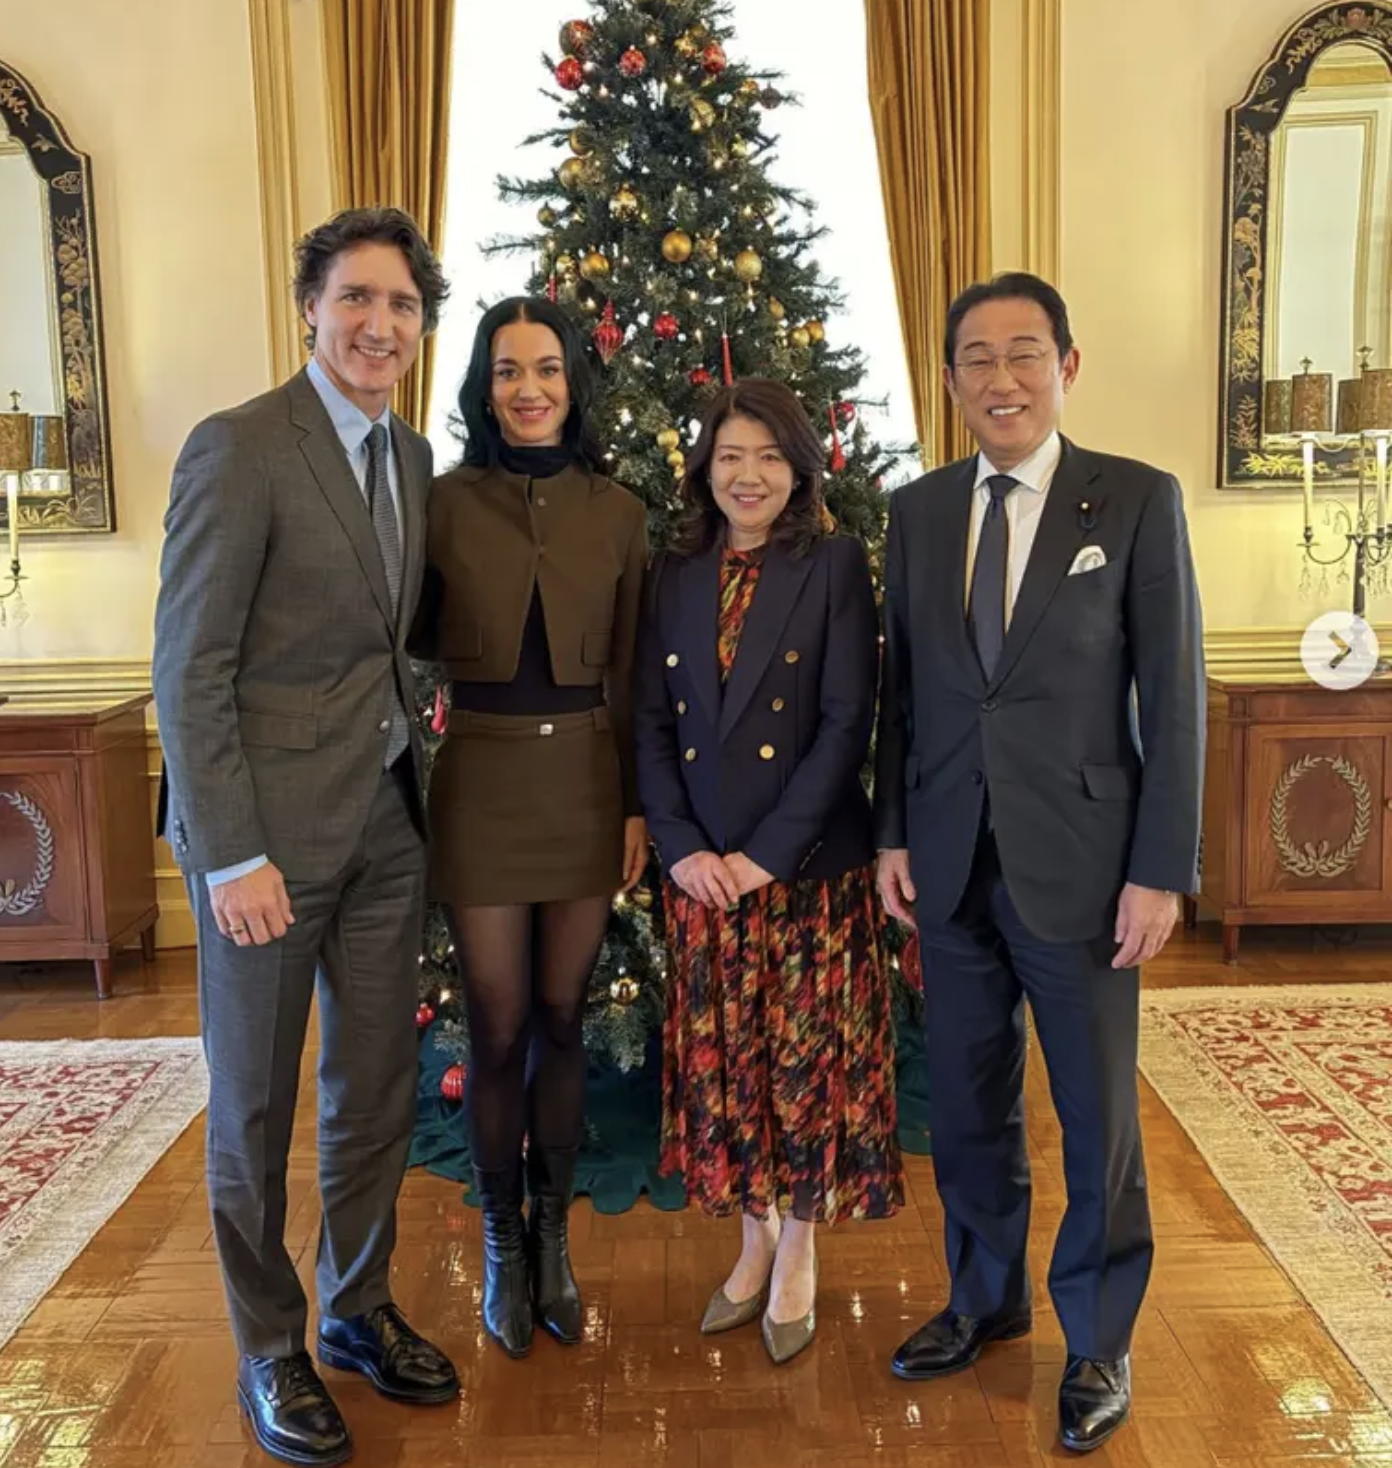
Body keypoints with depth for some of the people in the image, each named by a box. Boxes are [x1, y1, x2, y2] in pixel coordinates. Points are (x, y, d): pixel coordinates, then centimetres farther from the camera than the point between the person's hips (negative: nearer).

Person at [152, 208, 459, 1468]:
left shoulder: (412, 457, 9)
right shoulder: (239, 447, -11)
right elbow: (188, 670, -14)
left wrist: (413, 772, 5)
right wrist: (231, 856, -16)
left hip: (387, 822, 6)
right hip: (270, 829, -6)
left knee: (378, 1089, 16)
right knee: (256, 1105, 10)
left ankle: (360, 1310, 36)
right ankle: (271, 1350, 30)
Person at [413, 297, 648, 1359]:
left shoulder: (617, 512, 3)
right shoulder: (445, 503, -1)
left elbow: (631, 677, 4)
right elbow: (411, 640, 4)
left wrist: (639, 806, 1)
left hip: (588, 782, 1)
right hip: (482, 781, -1)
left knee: (562, 1020, 12)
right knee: (499, 1028, 7)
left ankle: (554, 1240, 31)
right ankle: (504, 1249, 28)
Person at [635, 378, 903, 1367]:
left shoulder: (835, 564, -4)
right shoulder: (677, 576, 8)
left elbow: (849, 721, -10)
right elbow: (651, 722, 5)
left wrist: (768, 851, -15)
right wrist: (681, 848, -7)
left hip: (811, 864, -3)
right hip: (702, 870, 4)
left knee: (808, 1058, 5)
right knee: (724, 1061, 11)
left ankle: (798, 1258, 24)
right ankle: (754, 1243, 30)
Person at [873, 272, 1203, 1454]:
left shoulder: (1139, 501, -4)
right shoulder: (918, 511, 6)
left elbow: (1175, 695, -6)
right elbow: (900, 685, 9)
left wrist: (1161, 871, -9)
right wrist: (892, 834, 3)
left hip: (1079, 864, -3)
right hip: (949, 864, 3)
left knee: (1098, 1115, 10)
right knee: (968, 1101, 16)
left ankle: (1099, 1342, 32)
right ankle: (986, 1297, 39)